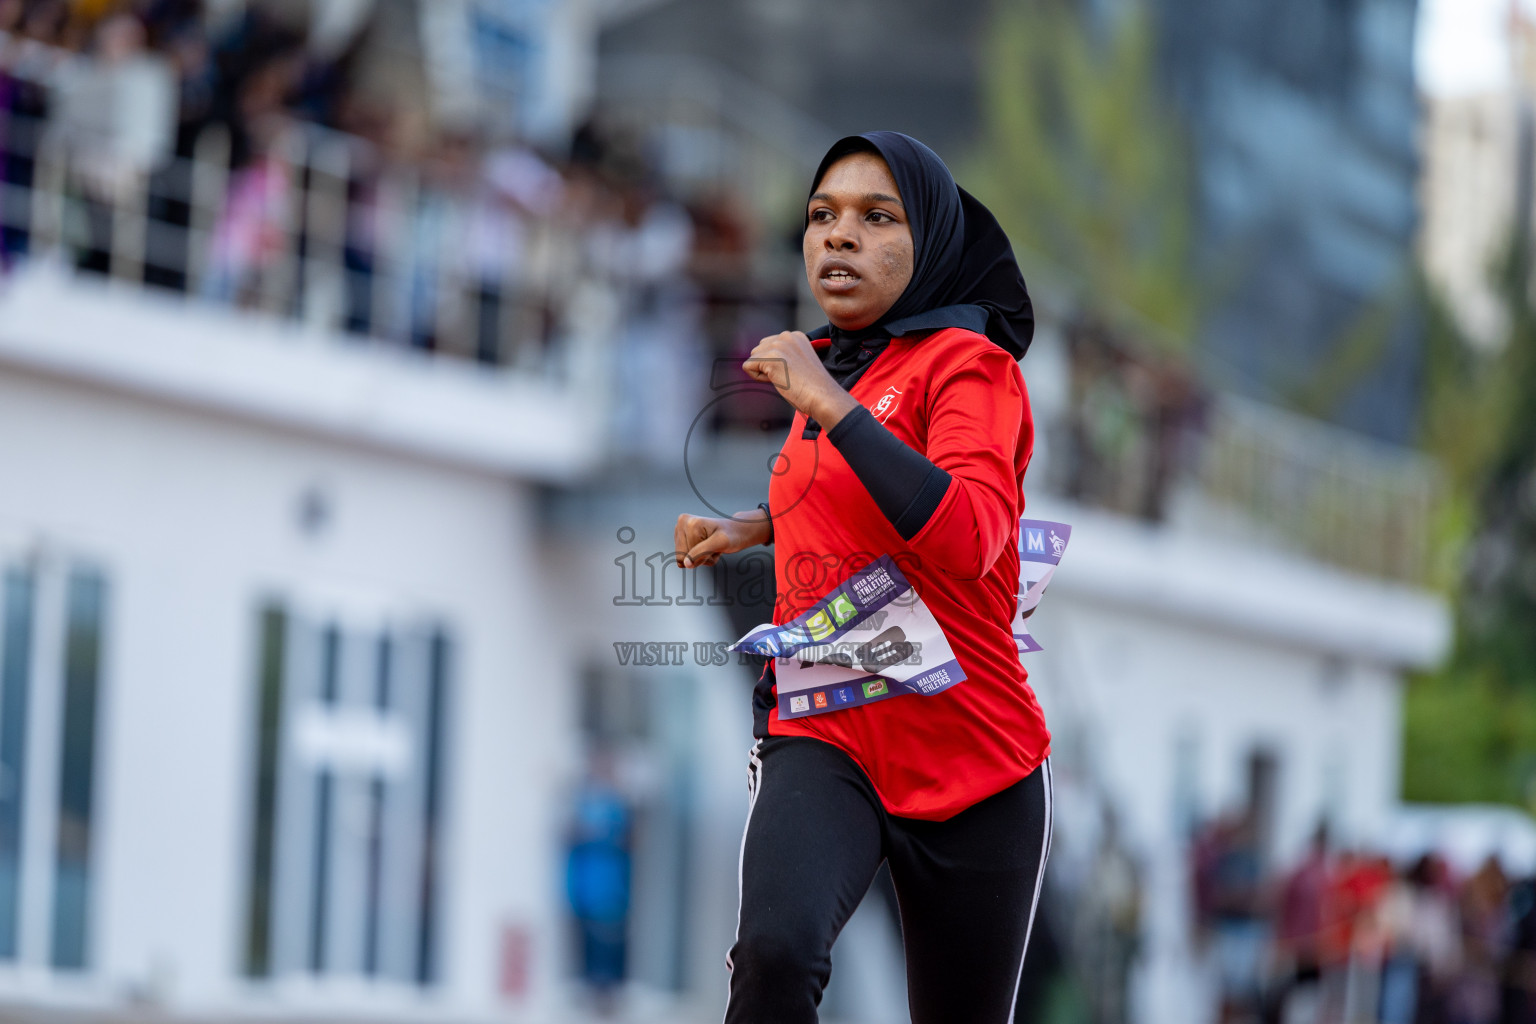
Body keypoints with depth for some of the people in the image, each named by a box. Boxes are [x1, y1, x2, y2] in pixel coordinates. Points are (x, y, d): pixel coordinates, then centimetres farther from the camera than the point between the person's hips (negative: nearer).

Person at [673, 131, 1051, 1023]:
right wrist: (759, 523, 17)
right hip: (823, 740, 4)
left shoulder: (967, 365, -8)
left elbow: (966, 538, -28)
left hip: (970, 765, -4)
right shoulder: (830, 365, 12)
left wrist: (829, 404, -25)